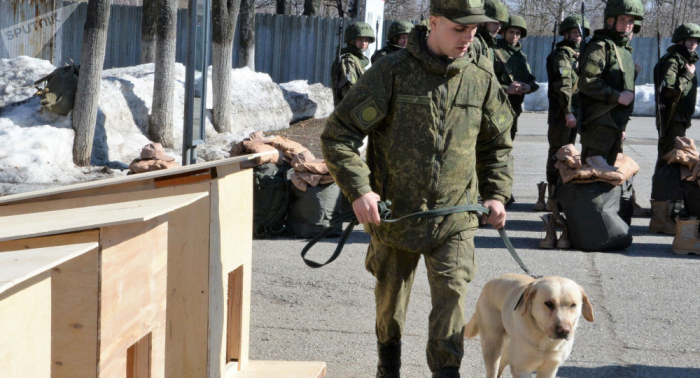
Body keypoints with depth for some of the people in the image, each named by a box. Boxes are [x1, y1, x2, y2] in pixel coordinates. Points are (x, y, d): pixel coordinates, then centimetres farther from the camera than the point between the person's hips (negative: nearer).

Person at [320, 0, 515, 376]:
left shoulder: (481, 77, 1)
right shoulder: (392, 72, -11)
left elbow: (497, 142, 17)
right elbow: (338, 133, -11)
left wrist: (495, 193, 5)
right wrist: (358, 189, -21)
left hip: (455, 215, 1)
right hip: (395, 212, -1)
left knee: (452, 292, -11)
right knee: (391, 294, 14)